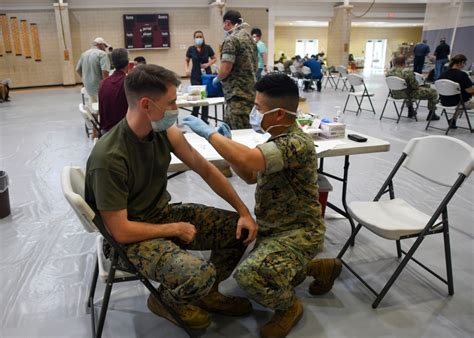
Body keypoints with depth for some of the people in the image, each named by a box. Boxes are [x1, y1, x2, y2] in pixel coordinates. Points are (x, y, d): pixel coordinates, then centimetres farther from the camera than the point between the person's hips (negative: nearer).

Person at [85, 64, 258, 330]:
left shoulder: (165, 131, -9)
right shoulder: (109, 157, -29)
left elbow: (206, 170, 0)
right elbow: (121, 231, -24)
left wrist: (244, 211, -5)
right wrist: (176, 230, -14)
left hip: (164, 213, 7)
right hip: (132, 237, -7)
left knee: (240, 228, 0)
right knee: (201, 274, -30)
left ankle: (207, 292, 22)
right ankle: (167, 300, 8)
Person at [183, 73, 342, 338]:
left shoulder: (297, 143, -26)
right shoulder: (279, 140, 6)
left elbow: (248, 159, -42)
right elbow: (252, 176, 13)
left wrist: (209, 132, -28)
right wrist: (229, 143, 0)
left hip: (299, 232, -10)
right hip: (274, 228, 10)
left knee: (250, 274, -30)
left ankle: (289, 306, 3)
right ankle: (322, 268, 30)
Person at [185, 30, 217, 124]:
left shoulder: (208, 48, -2)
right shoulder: (191, 49, -1)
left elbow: (214, 59, 8)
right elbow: (186, 60, 12)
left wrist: (208, 64, -10)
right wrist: (187, 69, -5)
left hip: (206, 74, 1)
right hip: (195, 76, -1)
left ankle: (204, 118, 14)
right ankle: (194, 117, 10)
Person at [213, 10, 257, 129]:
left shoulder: (231, 39, -11)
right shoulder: (250, 38, 16)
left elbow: (225, 69, -17)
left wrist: (217, 79, 2)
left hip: (238, 95, -9)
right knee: (228, 128, 16)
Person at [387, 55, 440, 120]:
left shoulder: (389, 72, -10)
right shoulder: (408, 72, -27)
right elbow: (415, 86, -21)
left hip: (395, 95, 7)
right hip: (409, 95, -6)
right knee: (433, 92, 10)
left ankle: (410, 111, 50)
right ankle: (431, 115, 22)